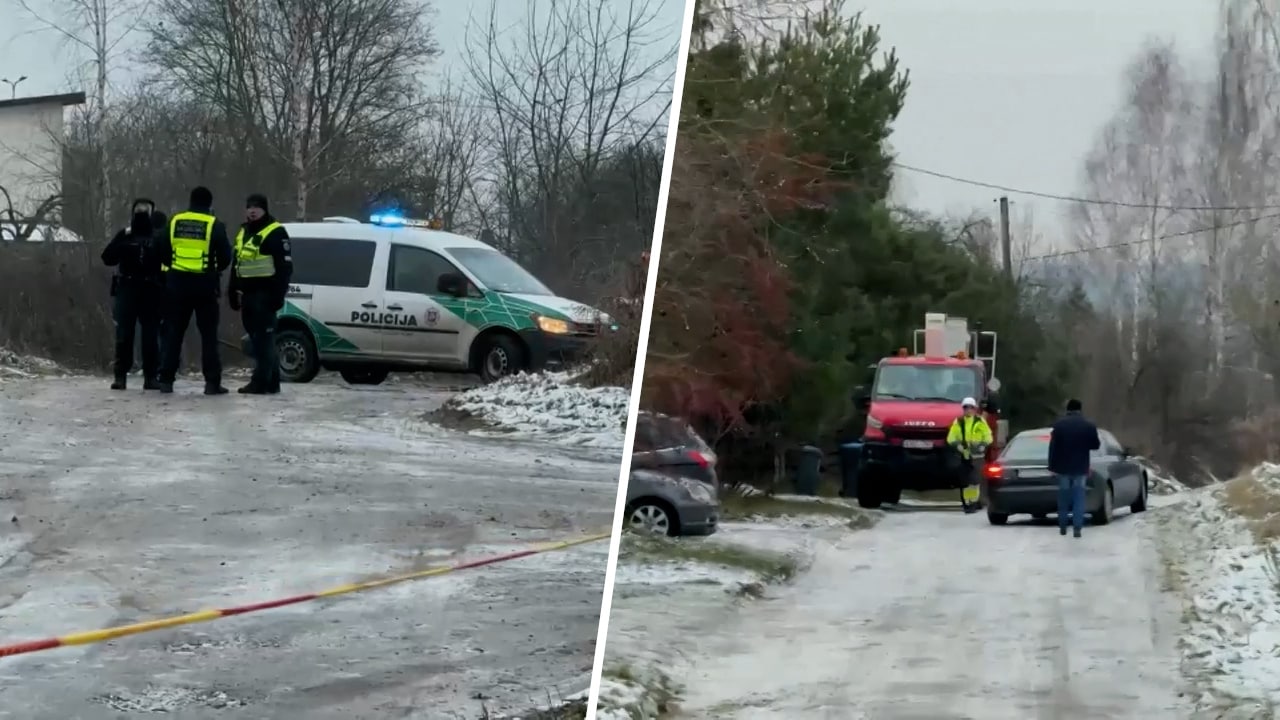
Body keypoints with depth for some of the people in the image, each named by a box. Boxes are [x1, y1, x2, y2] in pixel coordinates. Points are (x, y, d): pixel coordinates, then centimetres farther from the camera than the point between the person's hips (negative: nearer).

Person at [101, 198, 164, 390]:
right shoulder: (124, 235, 10)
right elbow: (107, 258, -1)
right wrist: (123, 243, -11)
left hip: (151, 292, 0)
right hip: (127, 290, 0)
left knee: (151, 336, 1)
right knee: (124, 334, -3)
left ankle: (151, 376, 5)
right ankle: (120, 375, -1)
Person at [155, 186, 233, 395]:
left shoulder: (175, 221, 4)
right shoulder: (214, 225, -6)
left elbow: (162, 252, 6)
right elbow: (225, 256, -5)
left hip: (177, 283, 3)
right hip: (204, 284, -3)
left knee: (173, 332, 9)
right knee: (208, 333, 3)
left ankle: (166, 380, 6)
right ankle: (212, 382, -1)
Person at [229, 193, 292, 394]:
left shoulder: (275, 233, -8)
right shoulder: (243, 232, 20)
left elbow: (285, 267, -12)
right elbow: (236, 264, 27)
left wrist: (278, 294, -19)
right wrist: (233, 292, 22)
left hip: (265, 293, -9)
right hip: (248, 293, 9)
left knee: (264, 338, -10)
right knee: (257, 338, 10)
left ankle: (261, 382, -13)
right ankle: (271, 381, 16)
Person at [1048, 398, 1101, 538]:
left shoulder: (1059, 424, -5)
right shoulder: (1089, 425, -3)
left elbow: (1053, 447, -7)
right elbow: (1096, 445, 4)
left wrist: (1052, 466, -3)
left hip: (1063, 467, 0)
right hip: (1080, 467, 0)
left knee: (1063, 496, 12)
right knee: (1078, 497, 1)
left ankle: (1062, 526, 16)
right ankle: (1077, 528, -8)